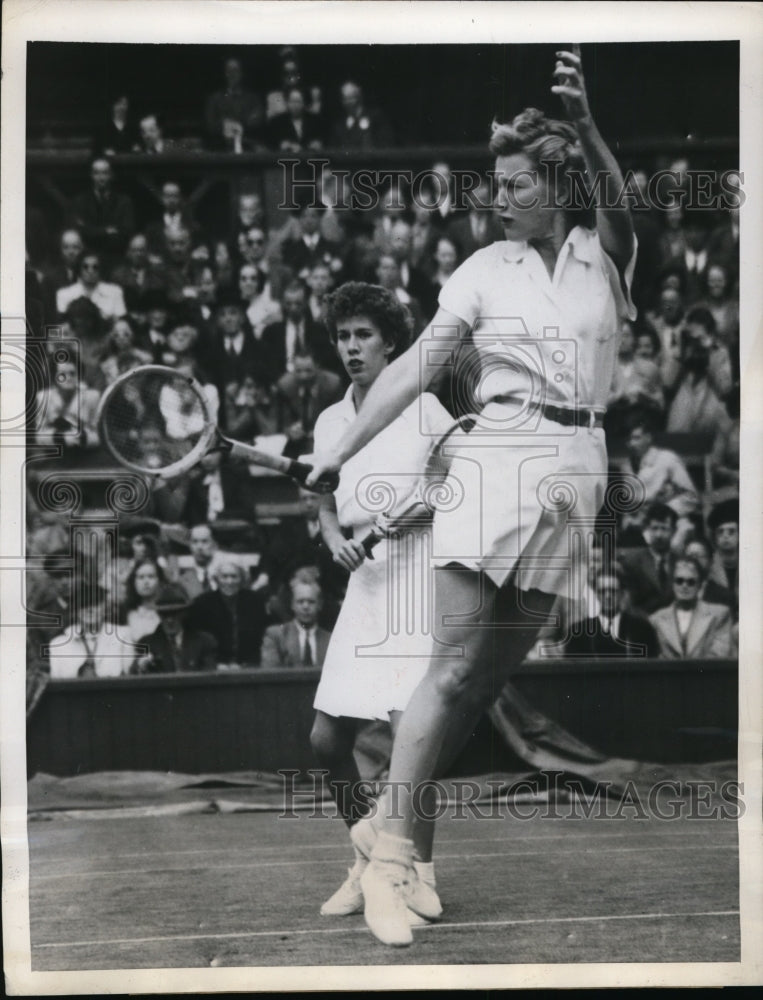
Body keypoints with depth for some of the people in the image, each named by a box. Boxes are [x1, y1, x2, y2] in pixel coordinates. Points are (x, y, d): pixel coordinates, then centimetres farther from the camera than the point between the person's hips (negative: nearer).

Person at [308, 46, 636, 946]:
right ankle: (389, 844, -10)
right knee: (453, 665, -11)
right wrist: (341, 452, 2)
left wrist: (583, 122, -29)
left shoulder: (605, 255, 8)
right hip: (497, 457, -2)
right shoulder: (485, 270, 5)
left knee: (496, 669, 2)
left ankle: (391, 823, 10)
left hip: (575, 468, 2)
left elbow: (617, 198, -15)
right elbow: (415, 368, 5)